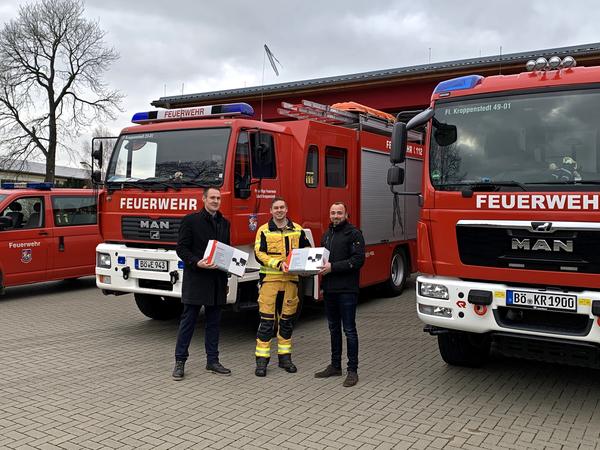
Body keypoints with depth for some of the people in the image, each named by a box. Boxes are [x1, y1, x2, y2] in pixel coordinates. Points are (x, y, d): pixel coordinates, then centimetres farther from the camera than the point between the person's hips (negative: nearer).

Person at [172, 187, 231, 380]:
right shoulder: (191, 220, -4)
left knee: (213, 322, 11)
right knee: (188, 321, 1)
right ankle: (180, 361, 11)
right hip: (195, 279, -5)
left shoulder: (224, 223, 14)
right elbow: (182, 248, -8)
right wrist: (197, 263, -22)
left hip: (217, 281, 5)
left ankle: (212, 360, 20)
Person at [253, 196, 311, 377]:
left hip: (291, 279, 3)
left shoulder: (297, 229, 10)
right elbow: (259, 254, -7)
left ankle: (285, 357, 22)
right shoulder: (264, 230, 1)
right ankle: (262, 359, 4)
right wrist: (278, 264, -19)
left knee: (287, 318, 11)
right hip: (270, 278, -3)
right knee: (267, 319, -3)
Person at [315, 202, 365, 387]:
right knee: (334, 329, 15)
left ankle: (353, 370, 5)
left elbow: (358, 259, -16)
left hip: (347, 290, -7)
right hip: (329, 289, 7)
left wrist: (333, 267, -20)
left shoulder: (353, 233, -7)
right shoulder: (326, 235, 17)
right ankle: (335, 366, 26)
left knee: (349, 330, -2)